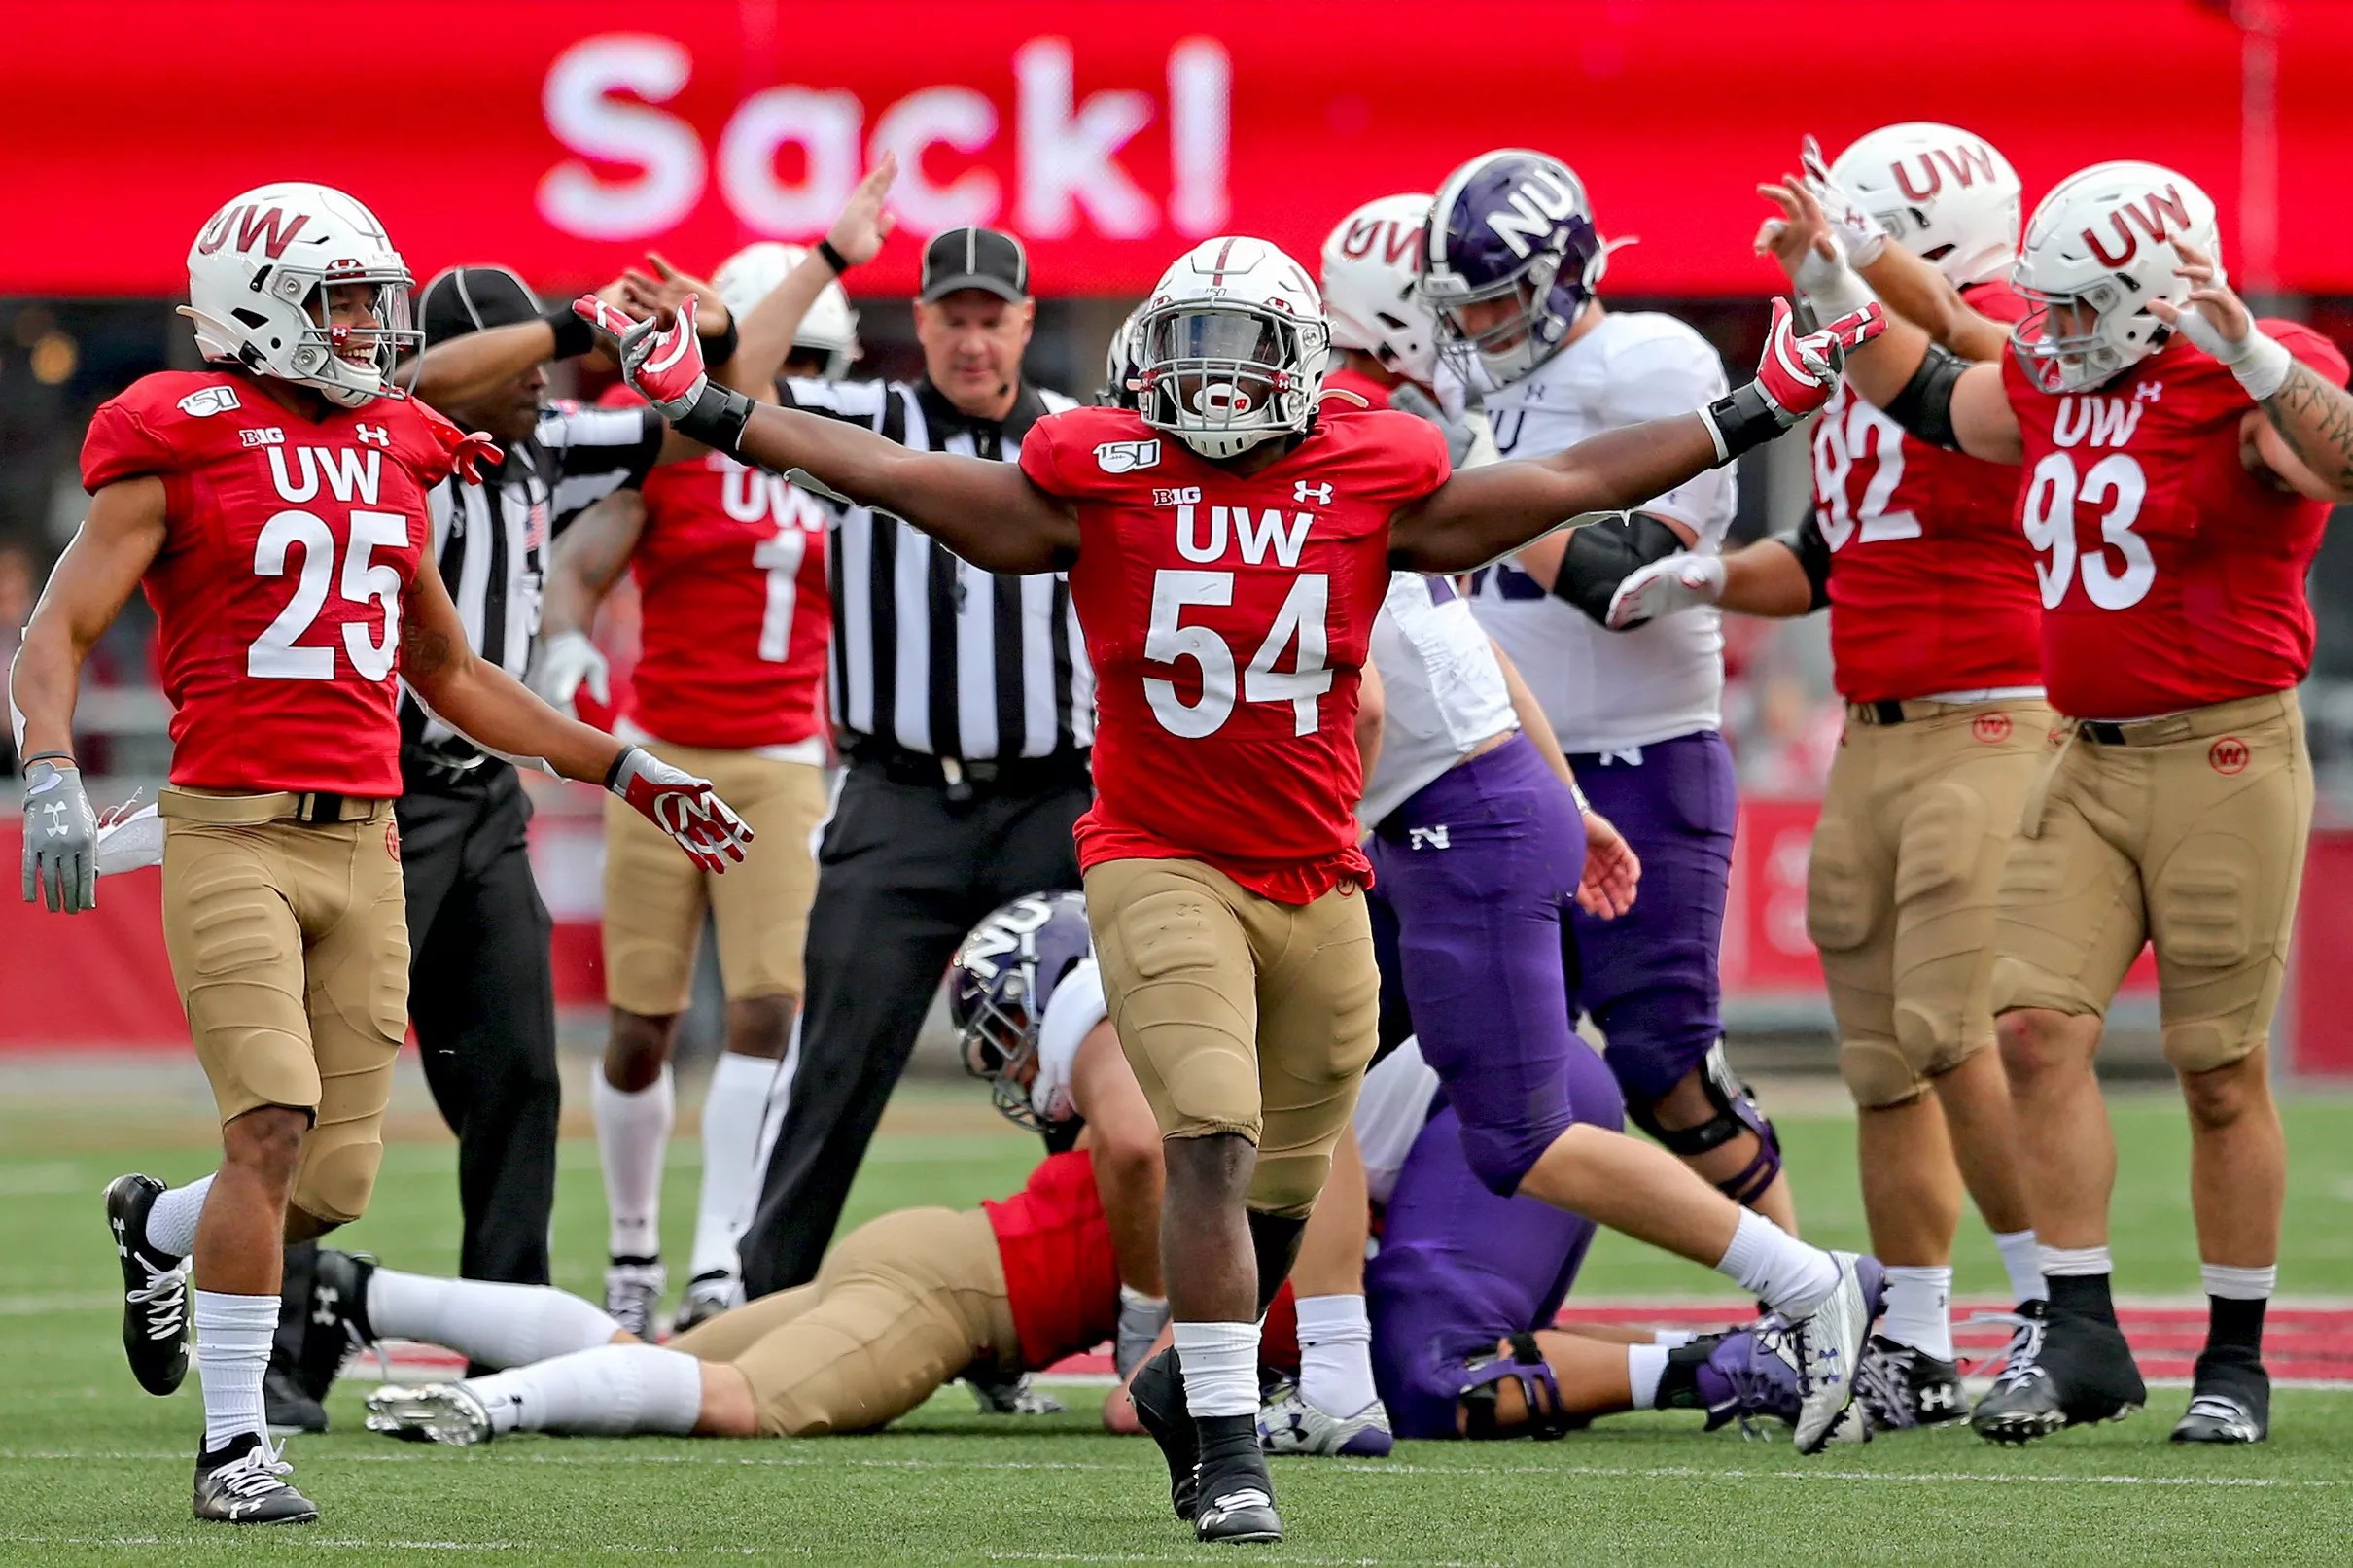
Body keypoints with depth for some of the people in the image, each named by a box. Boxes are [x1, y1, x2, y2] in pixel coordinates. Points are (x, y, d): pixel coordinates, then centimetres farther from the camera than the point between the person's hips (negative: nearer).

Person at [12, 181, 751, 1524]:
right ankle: (235, 1449, -8)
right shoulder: (181, 447, -2)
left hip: (364, 844, 6)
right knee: (274, 1124, -18)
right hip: (234, 830, -6)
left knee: (336, 1181, 2)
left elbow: (451, 675, 27)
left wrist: (625, 772, 26)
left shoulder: (389, 458, 16)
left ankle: (159, 1231, 35)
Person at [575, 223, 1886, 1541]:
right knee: (1215, 1140, -18)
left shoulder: (1373, 484, 2)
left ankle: (1190, 1382, 37)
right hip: (1162, 869, -3)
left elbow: (1571, 483, 12)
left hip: (1319, 878, 3)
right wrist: (704, 408, 3)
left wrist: (1759, 413, 14)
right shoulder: (1099, 480, -2)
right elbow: (890, 475, 3)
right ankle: (1228, 1448, -13)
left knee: (1285, 1182, 11)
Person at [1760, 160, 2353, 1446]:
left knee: (2222, 1071, 1)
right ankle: (2081, 1337, 0)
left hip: (2223, 757, -7)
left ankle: (2235, 1359, 13)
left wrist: (2250, 351, -42)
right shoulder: (2053, 387, 10)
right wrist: (1833, 291, 21)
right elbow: (1930, 398, 29)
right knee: (2036, 1027, -5)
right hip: (2086, 760, 7)